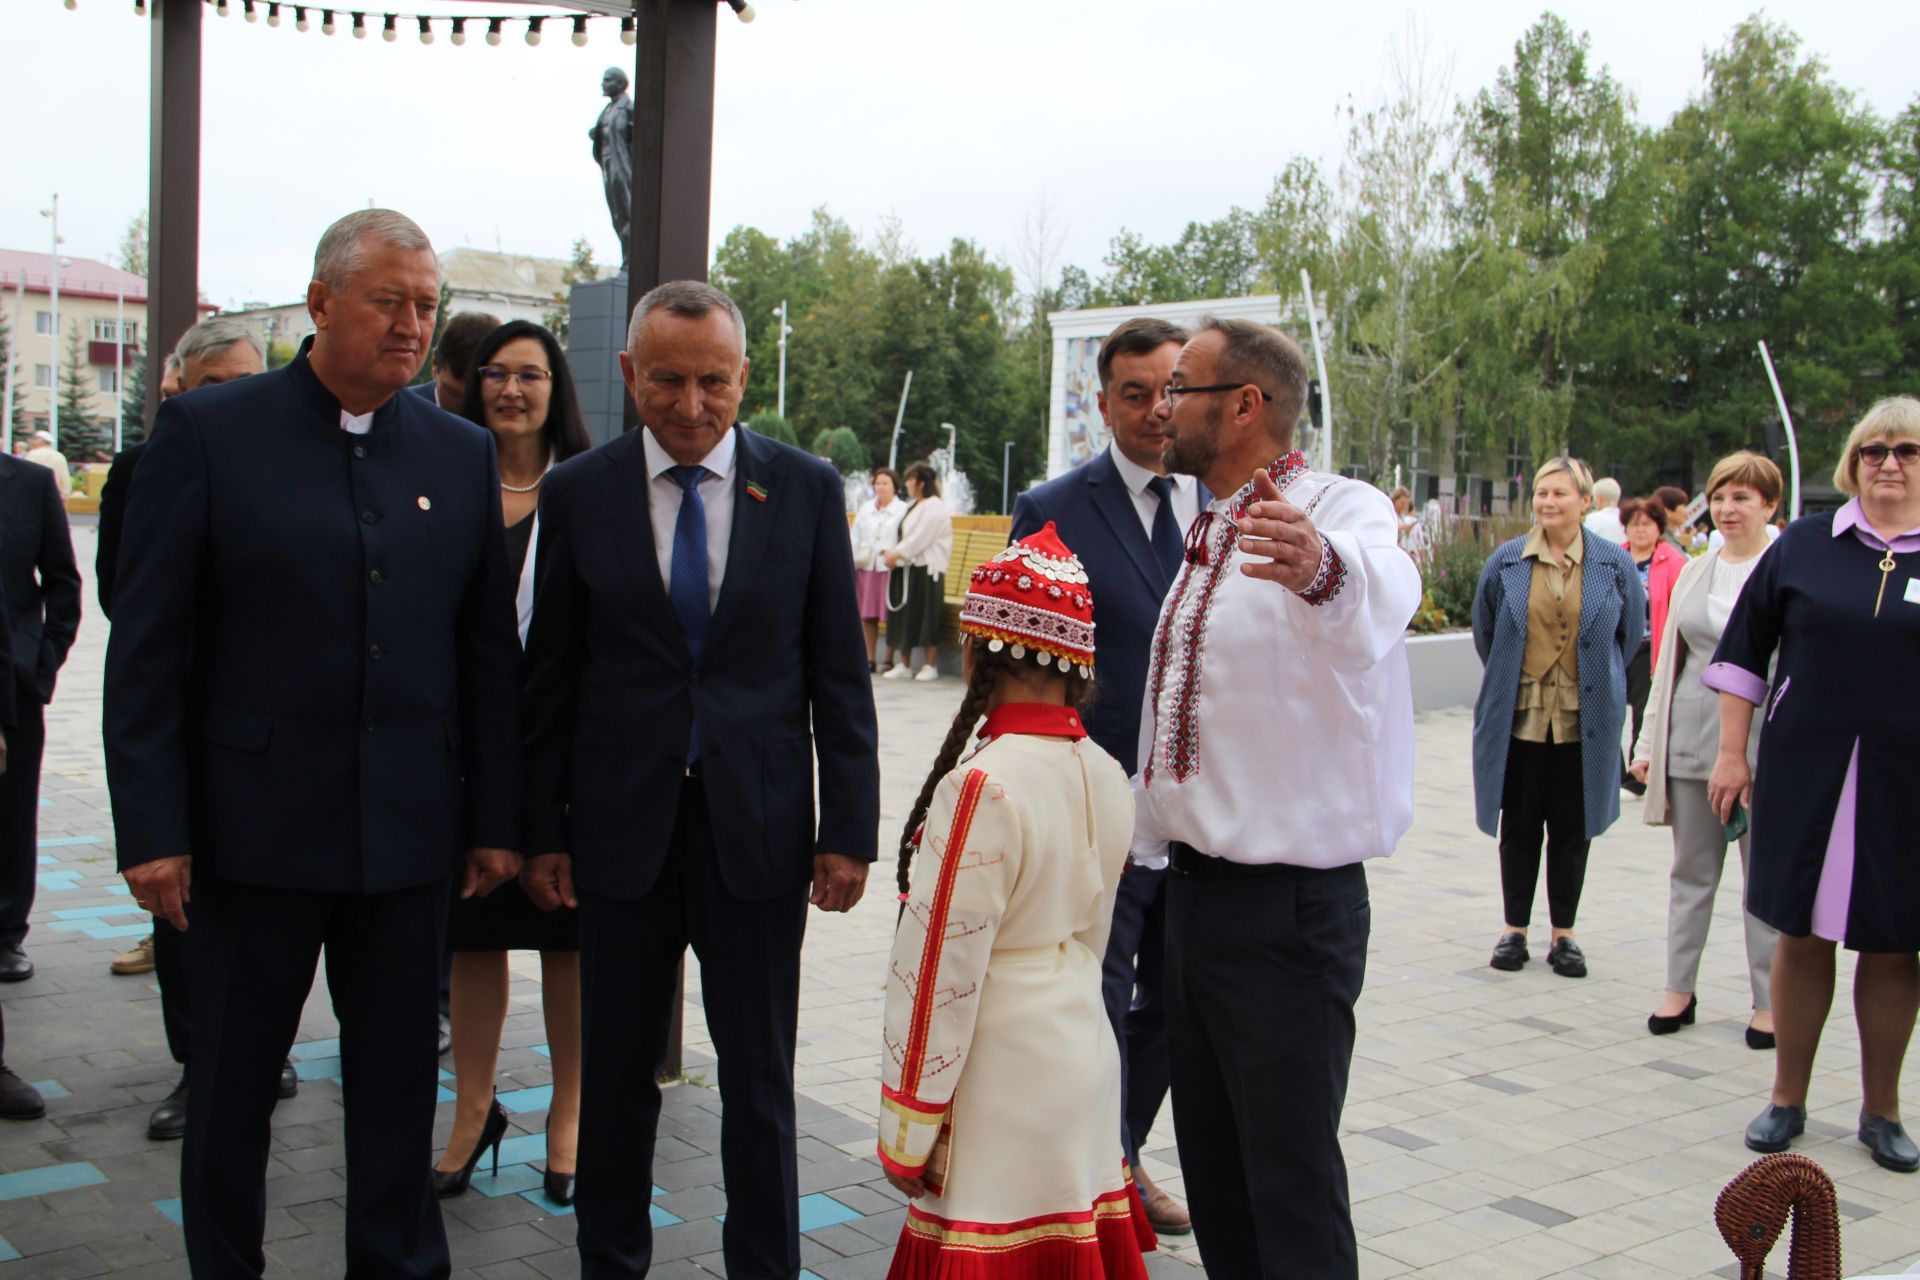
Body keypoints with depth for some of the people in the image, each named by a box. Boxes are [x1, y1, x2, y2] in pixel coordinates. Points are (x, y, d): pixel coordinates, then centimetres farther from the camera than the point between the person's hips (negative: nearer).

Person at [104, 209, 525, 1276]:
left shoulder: (463, 454, 6)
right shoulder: (208, 431, -3)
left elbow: (490, 653, 8)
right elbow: (146, 649, -5)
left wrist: (497, 819, 5)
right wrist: (151, 827, -9)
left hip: (409, 832, 3)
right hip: (254, 827, -2)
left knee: (400, 1082, 12)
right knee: (231, 1080, 12)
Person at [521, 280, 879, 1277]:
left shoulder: (806, 488, 0)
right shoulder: (577, 493, 1)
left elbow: (838, 672, 1)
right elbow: (550, 679, 4)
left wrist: (849, 829, -2)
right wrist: (543, 831, 2)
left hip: (758, 828, 0)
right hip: (621, 827, 1)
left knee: (760, 1080, 8)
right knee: (616, 1071, 13)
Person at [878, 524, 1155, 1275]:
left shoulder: (982, 789, -22)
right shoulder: (1106, 777, 2)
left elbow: (940, 971, -18)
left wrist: (907, 1132, -10)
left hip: (1003, 1073, -7)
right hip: (1086, 1051, 8)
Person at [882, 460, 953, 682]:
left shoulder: (934, 507, -9)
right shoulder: (911, 506, 16)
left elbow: (920, 538, -16)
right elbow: (901, 534, 13)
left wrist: (897, 554, -14)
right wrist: (889, 552, -4)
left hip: (925, 569, -8)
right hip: (906, 568, 8)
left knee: (926, 617, -4)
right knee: (904, 616, 8)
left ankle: (930, 666, 4)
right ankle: (904, 665, 14)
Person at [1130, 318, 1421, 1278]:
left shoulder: (1342, 511, -14)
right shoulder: (1209, 534, 13)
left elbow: (1382, 592, -40)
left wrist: (1322, 569, -60)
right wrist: (1143, 834, 27)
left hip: (1286, 908, -8)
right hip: (1192, 891, 8)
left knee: (1293, 1181, 0)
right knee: (1213, 1169, 18)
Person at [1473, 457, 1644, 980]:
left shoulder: (1614, 565, -1)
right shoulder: (1506, 561, 1)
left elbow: (1631, 633, 11)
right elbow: (1484, 631, 14)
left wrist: (1595, 679, 12)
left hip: (1585, 720, 0)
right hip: (1519, 716, 0)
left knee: (1572, 830, 7)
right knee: (1519, 828, 6)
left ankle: (1564, 934, 18)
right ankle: (1515, 930, 17)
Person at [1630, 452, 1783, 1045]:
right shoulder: (1694, 572, 12)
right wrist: (1650, 740, 12)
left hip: (1765, 741, -5)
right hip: (1693, 739, 5)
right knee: (1691, 871, 11)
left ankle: (1769, 1001, 14)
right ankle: (1678, 988, 19)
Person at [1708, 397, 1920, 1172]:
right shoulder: (1805, 545, 3)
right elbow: (1745, 649, 7)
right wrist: (1732, 752, 4)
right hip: (1804, 772, 0)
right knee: (1803, 935, 8)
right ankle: (1788, 1099, 23)